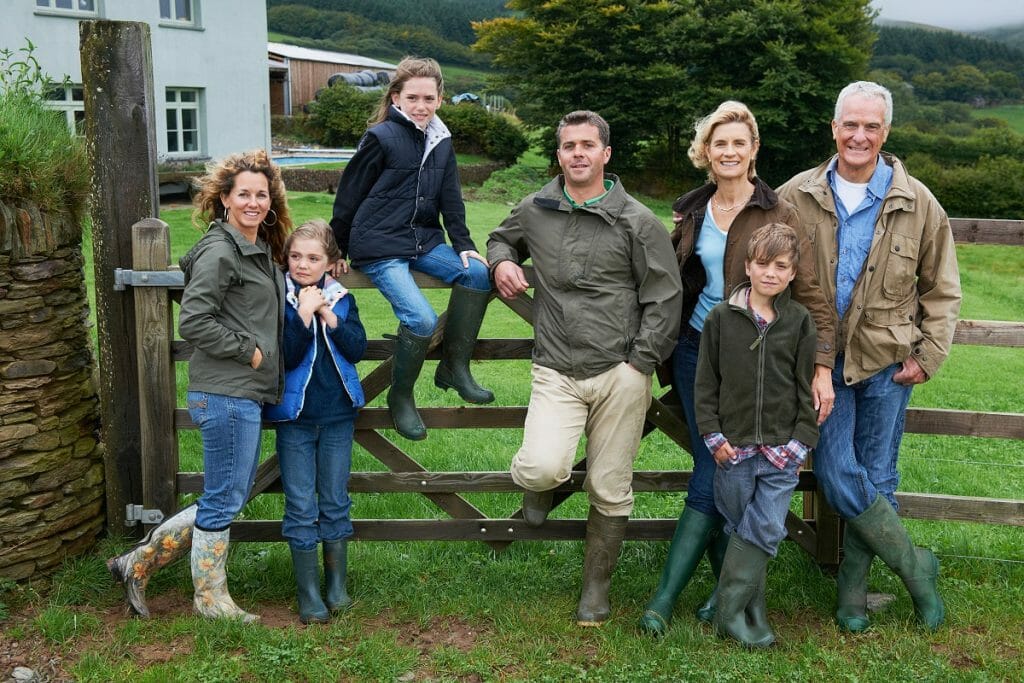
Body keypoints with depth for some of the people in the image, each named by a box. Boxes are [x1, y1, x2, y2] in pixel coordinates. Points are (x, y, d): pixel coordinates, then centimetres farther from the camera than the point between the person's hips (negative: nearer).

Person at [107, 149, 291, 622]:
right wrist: (249, 350, -14)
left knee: (231, 497, 17)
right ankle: (210, 598, 22)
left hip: (246, 393, 10)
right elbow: (192, 322, -19)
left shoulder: (262, 250, 14)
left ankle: (138, 563, 25)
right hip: (225, 394, -10)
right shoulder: (219, 251, -14)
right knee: (224, 500, 4)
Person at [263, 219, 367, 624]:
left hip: (337, 415, 3)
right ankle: (308, 594, 11)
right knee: (301, 508, 2)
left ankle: (337, 586, 23)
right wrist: (304, 315, -23)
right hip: (294, 417, -2)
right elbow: (285, 357, -15)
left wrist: (328, 315, -15)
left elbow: (357, 349, -6)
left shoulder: (342, 299, 4)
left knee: (335, 503, 11)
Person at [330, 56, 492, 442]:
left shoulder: (441, 141, 10)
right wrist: (336, 252, 0)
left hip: (424, 242, 6)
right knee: (421, 319, -23)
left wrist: (464, 246, 4)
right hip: (379, 247, -6)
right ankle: (400, 397, 2)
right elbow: (349, 195, -4)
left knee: (478, 273, -17)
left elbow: (451, 200, 14)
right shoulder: (381, 137, -9)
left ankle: (454, 367, -2)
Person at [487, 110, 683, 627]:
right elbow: (503, 238, 30)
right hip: (556, 372, 1)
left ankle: (596, 587, 27)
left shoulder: (636, 221, -1)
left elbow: (664, 297, 1)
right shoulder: (534, 211, 8)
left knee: (610, 491, 6)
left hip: (620, 374, -1)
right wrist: (501, 261, 6)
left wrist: (640, 362, -5)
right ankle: (539, 488, 18)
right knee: (542, 468, -21)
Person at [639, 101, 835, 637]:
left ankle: (665, 596, 2)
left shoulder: (778, 214, -7)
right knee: (714, 474, 5)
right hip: (696, 351, 4)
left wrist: (822, 367, -15)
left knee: (713, 479, -5)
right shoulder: (691, 212, 7)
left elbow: (811, 295, -9)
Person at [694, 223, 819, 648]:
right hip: (733, 448, 0)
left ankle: (733, 610, 8)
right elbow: (706, 383, 3)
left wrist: (802, 441, -1)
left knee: (766, 531, -3)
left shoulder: (799, 322, 2)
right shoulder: (721, 318, 0)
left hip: (782, 451, 0)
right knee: (739, 530, 9)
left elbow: (807, 386, 5)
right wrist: (713, 435, -3)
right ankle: (740, 614, 19)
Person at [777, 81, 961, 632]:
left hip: (887, 360, 1)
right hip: (823, 359, 0)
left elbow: (941, 289, 7)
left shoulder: (917, 204, 0)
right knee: (837, 475, -7)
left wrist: (929, 355, 0)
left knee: (877, 478, 7)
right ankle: (914, 565, 13)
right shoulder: (797, 197, -1)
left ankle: (853, 588, 22)